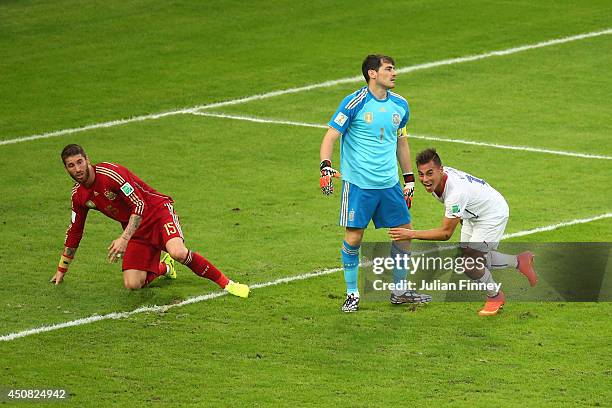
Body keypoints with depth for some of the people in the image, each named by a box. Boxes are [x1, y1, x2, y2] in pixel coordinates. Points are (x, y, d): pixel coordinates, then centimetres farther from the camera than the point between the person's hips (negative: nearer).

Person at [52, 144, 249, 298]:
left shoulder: (110, 173, -21)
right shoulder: (78, 195, 1)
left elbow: (139, 206, -23)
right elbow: (74, 231, 15)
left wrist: (124, 239, -33)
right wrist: (61, 270, 20)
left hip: (158, 212, -6)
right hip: (136, 231, 6)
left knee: (178, 252, -35)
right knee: (132, 284, -12)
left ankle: (225, 282, -17)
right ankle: (164, 268, 22)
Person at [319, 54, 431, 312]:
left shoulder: (400, 105, 8)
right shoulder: (354, 103, -10)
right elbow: (330, 136, -9)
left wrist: (409, 179, 21)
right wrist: (326, 166, -24)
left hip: (390, 184, 5)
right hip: (358, 183, -5)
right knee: (354, 238, -4)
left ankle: (400, 291, 19)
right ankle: (352, 294, 11)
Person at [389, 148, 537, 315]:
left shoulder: (456, 192, -41)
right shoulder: (436, 178, -16)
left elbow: (446, 233, -35)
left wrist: (412, 234, -37)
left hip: (493, 215, -9)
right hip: (472, 214, 9)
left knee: (469, 265, -15)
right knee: (476, 261, 13)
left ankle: (495, 296, 13)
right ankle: (519, 261, 33)